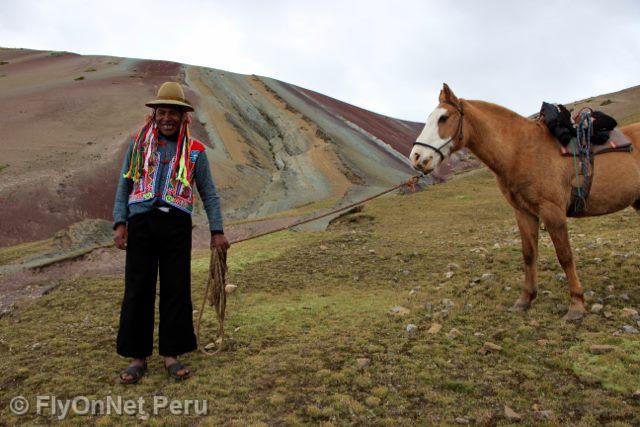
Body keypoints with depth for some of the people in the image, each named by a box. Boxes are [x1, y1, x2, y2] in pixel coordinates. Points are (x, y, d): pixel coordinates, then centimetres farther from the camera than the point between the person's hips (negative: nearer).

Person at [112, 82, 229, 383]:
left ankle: (171, 354, 17)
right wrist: (120, 223, -3)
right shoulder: (139, 145, 9)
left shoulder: (194, 151, 7)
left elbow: (209, 193, 9)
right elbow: (124, 186, 9)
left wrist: (217, 231, 3)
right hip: (141, 223, 1)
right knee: (138, 290, 3)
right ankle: (137, 357, 16)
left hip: (177, 225, 0)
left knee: (176, 289, 3)